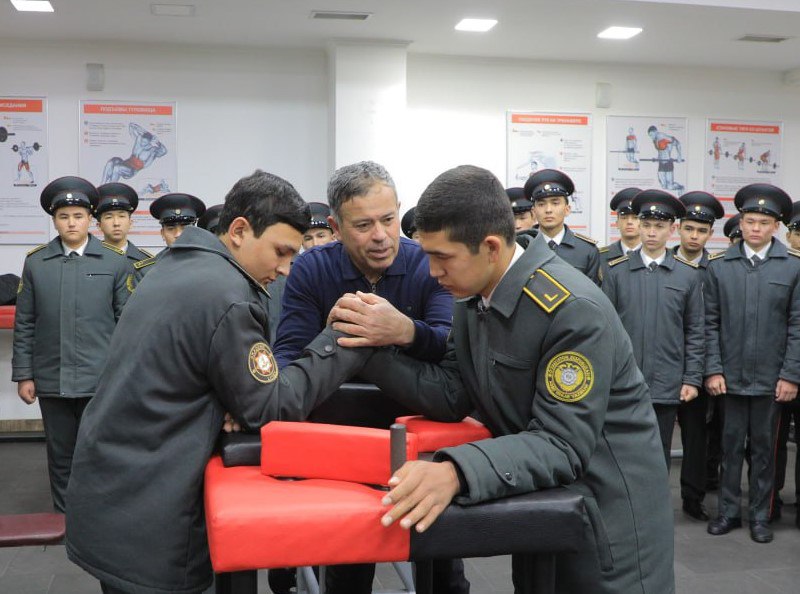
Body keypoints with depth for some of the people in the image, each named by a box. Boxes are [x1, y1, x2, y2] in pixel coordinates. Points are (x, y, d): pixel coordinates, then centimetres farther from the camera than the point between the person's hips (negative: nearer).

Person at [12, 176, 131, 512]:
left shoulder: (115, 262, 2)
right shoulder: (35, 262, 6)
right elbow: (24, 324, 7)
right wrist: (23, 375, 3)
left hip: (100, 380, -2)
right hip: (52, 380, 2)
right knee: (60, 458, 11)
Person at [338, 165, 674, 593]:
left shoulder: (573, 310, -27)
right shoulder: (475, 297, -1)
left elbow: (562, 443, -31)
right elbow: (452, 397, -2)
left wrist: (458, 473, -45)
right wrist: (375, 348, -15)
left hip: (608, 510, -7)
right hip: (540, 505, 8)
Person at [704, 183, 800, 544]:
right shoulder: (718, 267, 2)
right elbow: (710, 323, 2)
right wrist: (713, 370, -4)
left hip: (771, 378, -1)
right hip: (731, 376, 1)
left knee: (764, 447, 9)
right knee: (731, 446, 9)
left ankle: (760, 515, 22)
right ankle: (729, 511, 22)